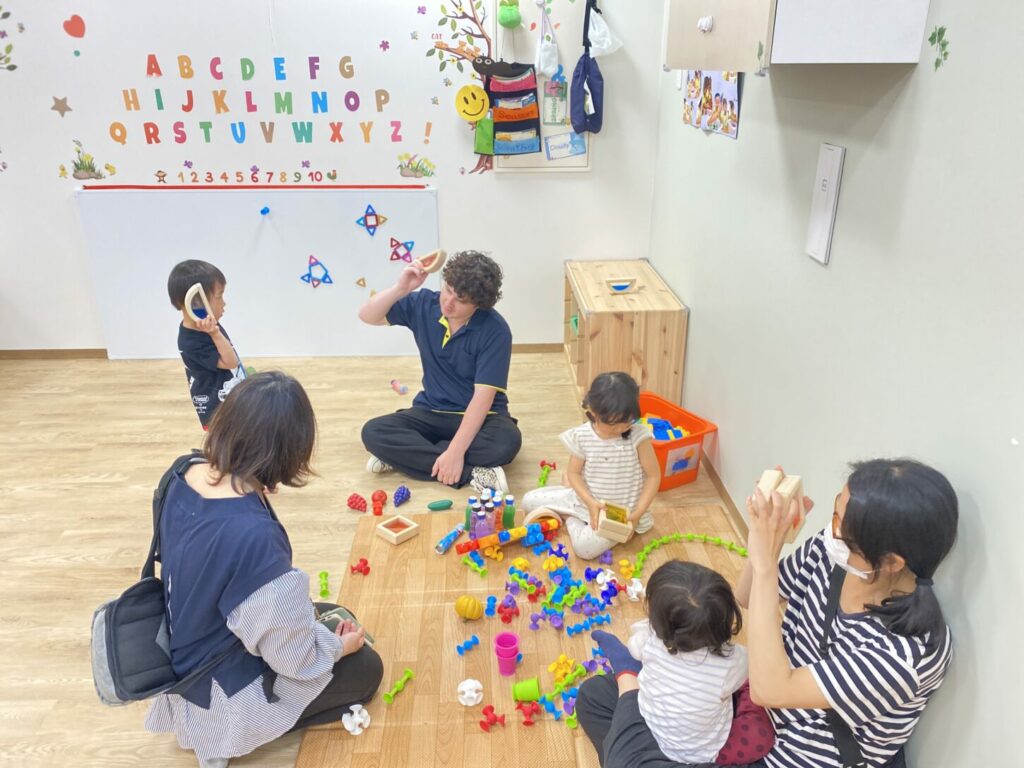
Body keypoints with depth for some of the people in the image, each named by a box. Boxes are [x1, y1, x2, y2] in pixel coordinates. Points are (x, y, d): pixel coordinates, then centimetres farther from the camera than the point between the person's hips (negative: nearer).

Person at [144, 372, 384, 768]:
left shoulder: (182, 477, -14)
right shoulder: (254, 536, -39)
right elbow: (294, 656, -26)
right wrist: (339, 646, -4)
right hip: (223, 692, -8)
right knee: (366, 668, 12)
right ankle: (228, 729, 6)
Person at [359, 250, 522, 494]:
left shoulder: (495, 331, -21)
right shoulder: (423, 304, -8)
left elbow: (483, 396, -24)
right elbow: (367, 316, -6)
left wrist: (455, 451, -32)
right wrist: (400, 288, -25)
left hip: (480, 416, -3)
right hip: (431, 411, 3)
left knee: (507, 441, -37)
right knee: (372, 432, -22)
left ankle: (406, 453, -20)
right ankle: (471, 473, -26)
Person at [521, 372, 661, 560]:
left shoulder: (638, 436, -19)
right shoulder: (582, 436, -12)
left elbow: (654, 475, -11)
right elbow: (574, 472, -3)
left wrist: (638, 512, -18)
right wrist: (590, 503, -18)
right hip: (588, 501, 3)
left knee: (585, 546, -27)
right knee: (529, 501, -4)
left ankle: (570, 517, 5)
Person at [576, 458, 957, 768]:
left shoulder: (908, 649, -31)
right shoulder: (829, 553, -15)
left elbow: (768, 687, -32)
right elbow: (747, 597, 0)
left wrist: (765, 561, -34)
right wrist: (769, 529, -20)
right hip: (760, 712, 6)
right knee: (595, 696, 3)